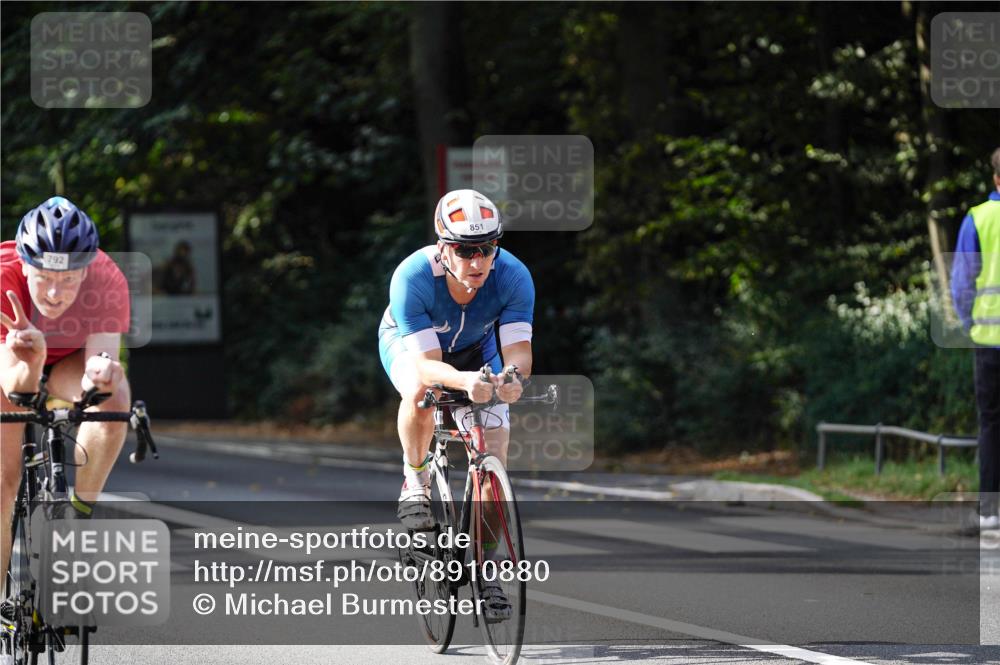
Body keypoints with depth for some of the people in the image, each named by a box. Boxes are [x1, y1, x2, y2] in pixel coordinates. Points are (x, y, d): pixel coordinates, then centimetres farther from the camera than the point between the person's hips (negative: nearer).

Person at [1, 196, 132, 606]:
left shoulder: (107, 280, -34)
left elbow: (102, 357, -40)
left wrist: (100, 372, -64)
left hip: (69, 364, 0)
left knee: (115, 393, -33)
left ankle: (79, 515, -19)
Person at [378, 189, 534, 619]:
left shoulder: (513, 277, -31)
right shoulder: (413, 277, -38)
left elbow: (518, 347, -34)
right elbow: (426, 363, -41)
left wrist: (513, 376, -58)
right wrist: (465, 381, -62)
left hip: (474, 350, 2)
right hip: (408, 345, -2)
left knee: (493, 454, -11)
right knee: (420, 390, -38)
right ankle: (415, 480, -11)